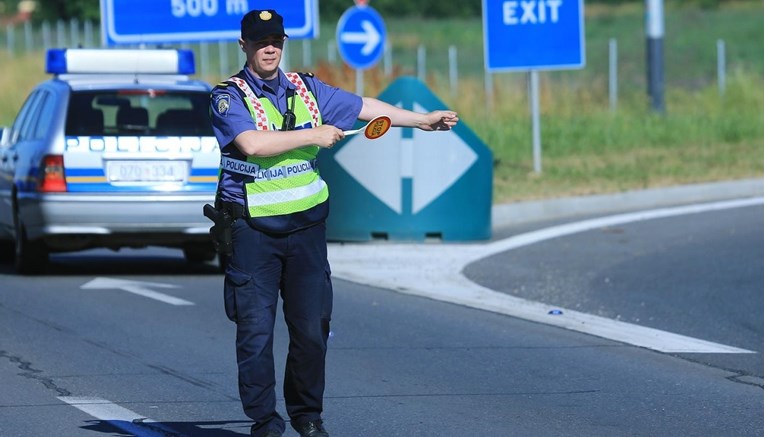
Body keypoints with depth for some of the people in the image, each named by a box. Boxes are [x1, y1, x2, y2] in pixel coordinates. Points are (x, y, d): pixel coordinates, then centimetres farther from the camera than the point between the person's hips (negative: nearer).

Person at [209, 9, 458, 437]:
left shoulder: (306, 90, 12)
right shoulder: (228, 97, -4)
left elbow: (363, 106, 19)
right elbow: (252, 143, -21)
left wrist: (422, 120, 21)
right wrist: (313, 136, -14)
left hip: (306, 225, 4)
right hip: (252, 229, -4)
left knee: (312, 326, 2)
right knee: (256, 329, -4)